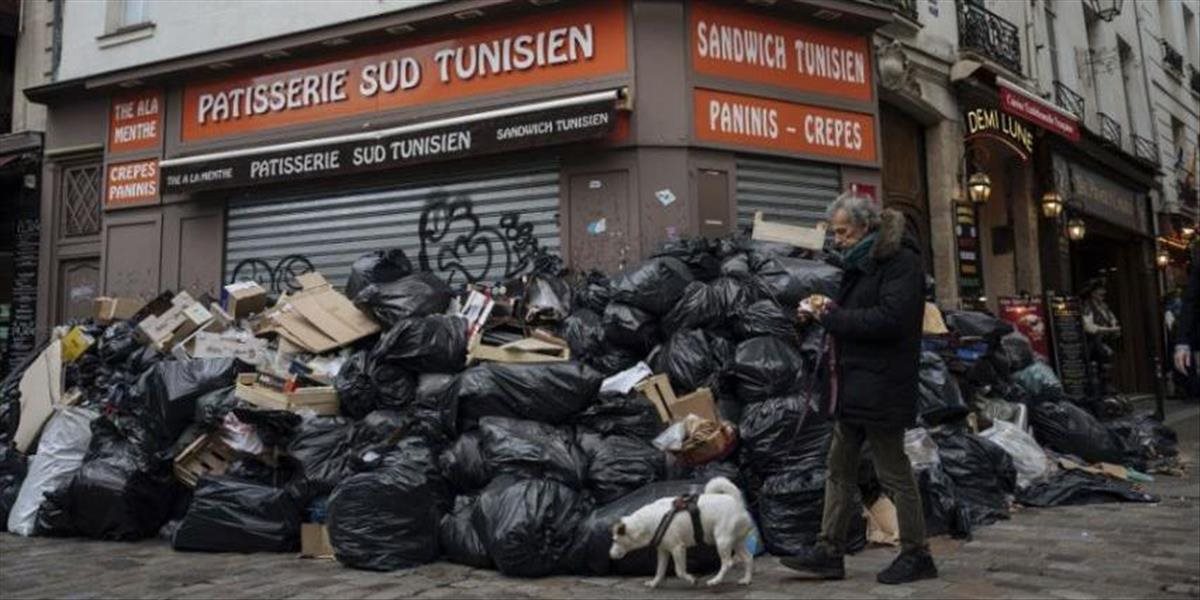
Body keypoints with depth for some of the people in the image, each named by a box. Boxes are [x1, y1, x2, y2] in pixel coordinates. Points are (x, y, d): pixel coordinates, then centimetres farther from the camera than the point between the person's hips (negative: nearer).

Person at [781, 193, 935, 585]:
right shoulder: (861, 262, 15)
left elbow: (889, 320, -24)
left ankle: (916, 555, 17)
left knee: (893, 472, 2)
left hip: (880, 387, -10)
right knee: (840, 468, 11)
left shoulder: (901, 262, -13)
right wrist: (825, 309, 2)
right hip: (853, 387, 10)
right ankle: (830, 551, 19)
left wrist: (830, 316, -18)